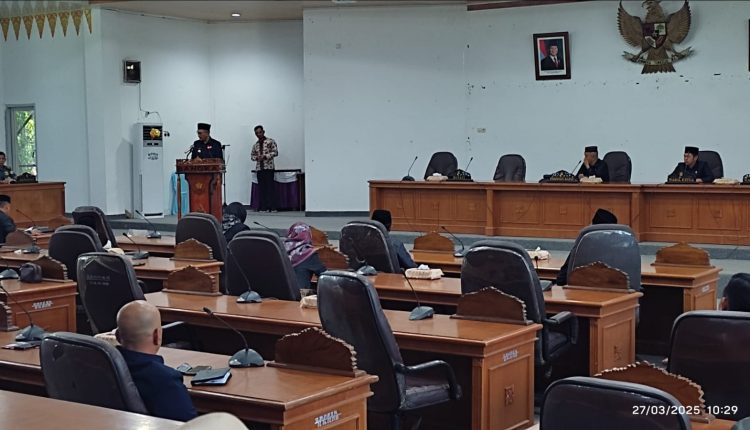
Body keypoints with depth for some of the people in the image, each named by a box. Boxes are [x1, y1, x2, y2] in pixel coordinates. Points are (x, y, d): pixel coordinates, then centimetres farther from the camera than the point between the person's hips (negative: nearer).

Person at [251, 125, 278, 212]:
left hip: (268, 167, -5)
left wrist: (265, 156, -15)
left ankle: (272, 207, -7)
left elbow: (275, 152, -6)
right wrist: (256, 158, -1)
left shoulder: (270, 141, 1)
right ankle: (263, 207, 5)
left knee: (270, 187, -8)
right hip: (259, 168, 5)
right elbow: (252, 155, 21)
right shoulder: (255, 145, 16)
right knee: (261, 188, 2)